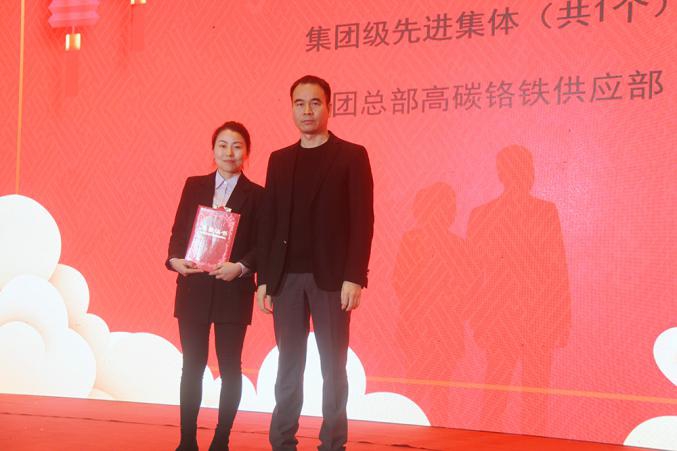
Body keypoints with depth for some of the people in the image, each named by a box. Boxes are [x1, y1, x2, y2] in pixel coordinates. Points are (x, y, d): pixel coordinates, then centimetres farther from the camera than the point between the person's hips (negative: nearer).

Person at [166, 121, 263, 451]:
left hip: (233, 291, -2)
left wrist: (241, 267, -18)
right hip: (194, 289, 2)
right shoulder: (195, 185, 9)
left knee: (230, 366, 6)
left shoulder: (256, 195, 1)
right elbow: (178, 231, 6)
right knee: (192, 365, 6)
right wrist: (175, 259, -11)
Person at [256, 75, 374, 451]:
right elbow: (268, 222, 11)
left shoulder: (351, 156, 0)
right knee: (288, 367, 7)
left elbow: (362, 221, -6)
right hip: (286, 277, 4)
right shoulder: (279, 160, 13)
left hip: (331, 277, -3)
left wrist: (354, 277, -14)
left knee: (333, 366, 2)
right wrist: (264, 278, 5)